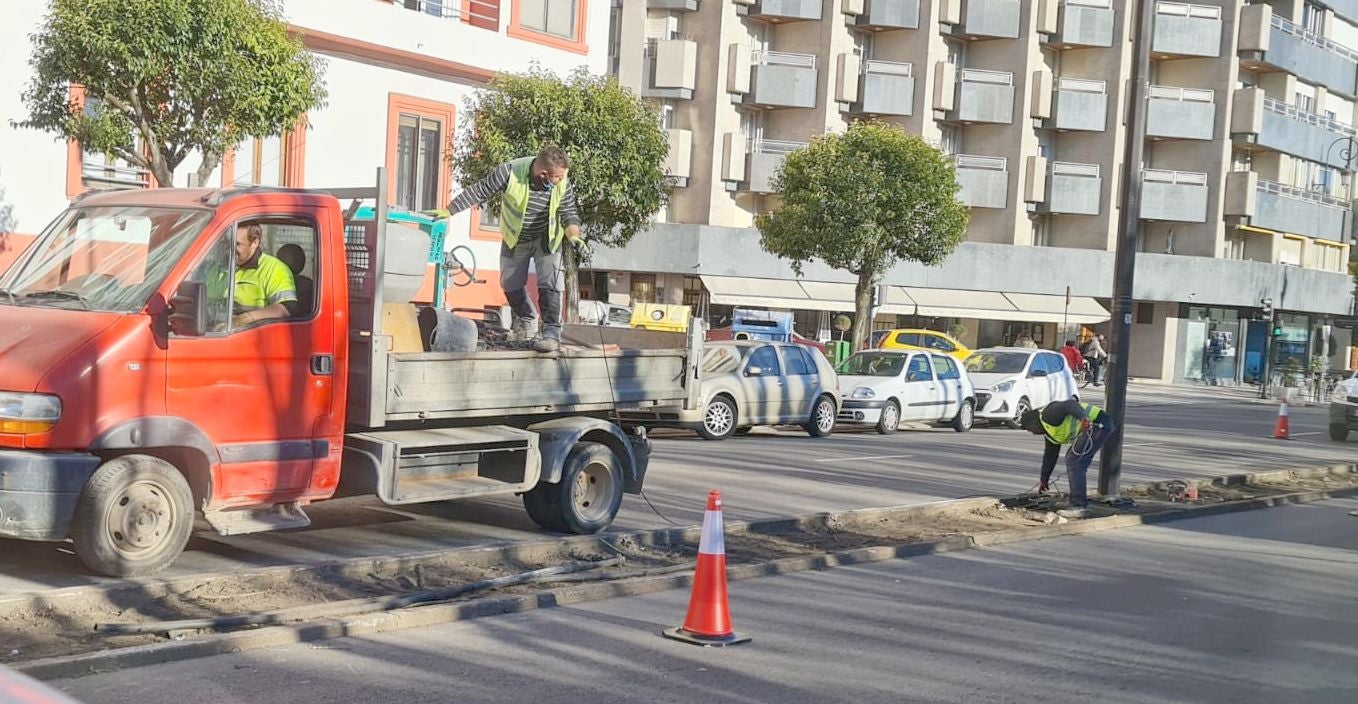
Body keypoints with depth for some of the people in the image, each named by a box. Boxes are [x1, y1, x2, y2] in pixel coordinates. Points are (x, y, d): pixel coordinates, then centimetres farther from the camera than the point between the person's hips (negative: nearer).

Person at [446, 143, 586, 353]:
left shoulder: (563, 184, -25)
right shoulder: (509, 172, -32)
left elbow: (568, 214, -14)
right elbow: (479, 192, -22)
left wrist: (574, 236, -35)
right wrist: (447, 212, -21)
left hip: (546, 239, -1)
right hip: (515, 240, 1)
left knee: (549, 284, -16)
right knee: (511, 284, 13)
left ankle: (552, 333, -14)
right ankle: (526, 318, 39)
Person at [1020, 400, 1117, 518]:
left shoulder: (1048, 415, -9)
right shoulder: (1049, 430, 22)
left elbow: (1069, 405, -24)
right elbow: (1050, 455, 32)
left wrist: (1083, 418, -41)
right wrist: (1044, 479, 39)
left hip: (1098, 423, -11)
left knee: (1073, 462, -9)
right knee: (1077, 463, 17)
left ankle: (1079, 507, -9)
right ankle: (1080, 505, 21)